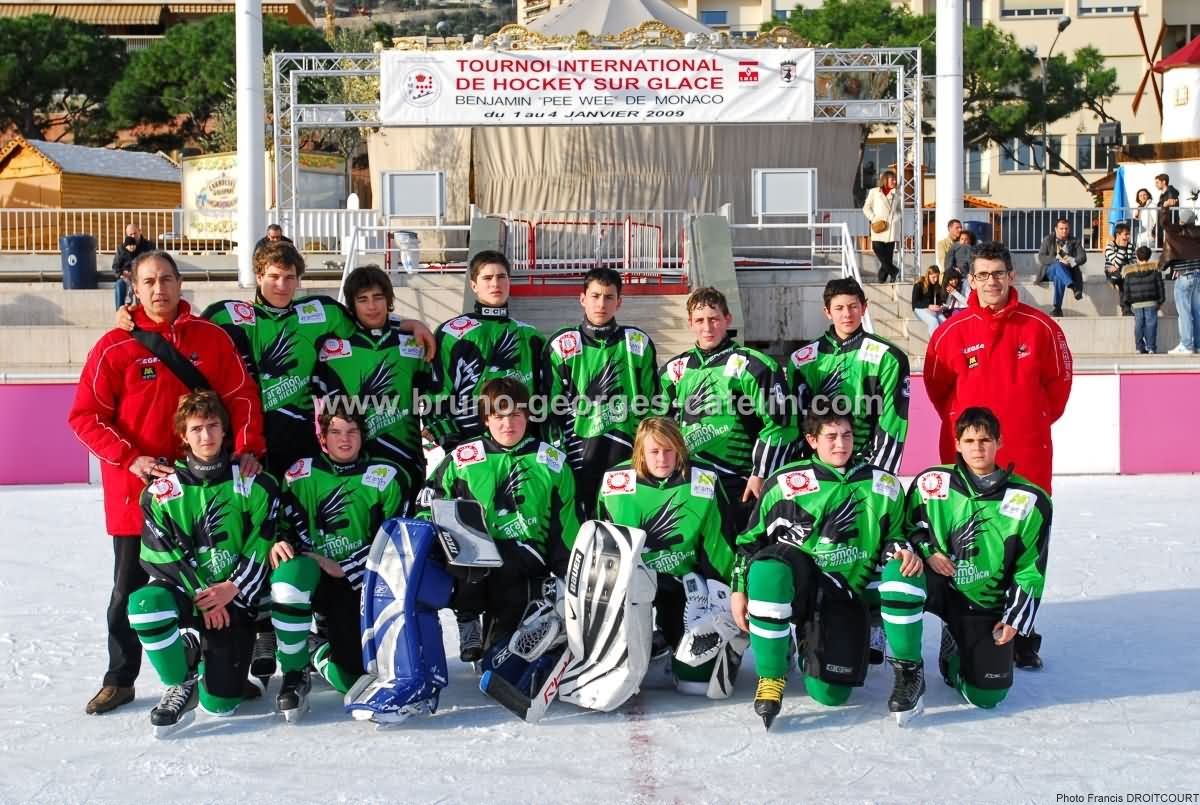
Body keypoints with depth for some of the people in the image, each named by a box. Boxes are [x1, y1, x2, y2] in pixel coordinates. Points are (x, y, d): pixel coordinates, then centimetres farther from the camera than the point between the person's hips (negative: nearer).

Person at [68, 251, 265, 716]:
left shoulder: (212, 339, 0)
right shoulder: (115, 347, -5)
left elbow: (242, 396, 2)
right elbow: (85, 415, -6)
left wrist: (247, 448, -11)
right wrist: (130, 458, -16)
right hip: (135, 485, -1)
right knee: (130, 587, 8)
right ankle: (119, 680, 21)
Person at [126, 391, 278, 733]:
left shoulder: (254, 484, -2)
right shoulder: (162, 490, -2)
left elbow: (263, 545, -5)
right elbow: (160, 555, -6)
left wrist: (232, 588, -17)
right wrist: (200, 593, -16)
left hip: (233, 598, 0)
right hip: (183, 590, 1)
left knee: (220, 704, -5)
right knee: (144, 604, -37)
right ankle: (181, 685, -9)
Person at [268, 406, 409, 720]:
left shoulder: (387, 478, 0)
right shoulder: (301, 474, 4)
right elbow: (285, 524, 5)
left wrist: (343, 569, -14)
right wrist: (279, 543, -20)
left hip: (360, 583, 0)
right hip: (312, 576, 0)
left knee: (353, 676, -15)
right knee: (292, 571, -39)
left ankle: (319, 653, 25)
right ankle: (294, 675, -19)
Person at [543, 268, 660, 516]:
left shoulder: (639, 344, 8)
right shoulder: (562, 345, 4)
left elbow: (650, 404, 11)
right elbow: (552, 406, 5)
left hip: (627, 454, 1)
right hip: (578, 457, -1)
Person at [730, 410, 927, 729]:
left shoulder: (884, 485, 6)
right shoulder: (785, 482, 1)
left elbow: (895, 535, 15)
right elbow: (751, 539, 8)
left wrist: (904, 550, -8)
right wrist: (740, 588, 1)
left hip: (849, 597, 0)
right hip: (798, 587, 0)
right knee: (768, 567, -37)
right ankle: (771, 677, -22)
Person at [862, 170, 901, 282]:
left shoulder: (896, 193, 14)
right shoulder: (874, 192, 7)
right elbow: (866, 207, 8)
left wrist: (897, 217, 5)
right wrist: (873, 219, -6)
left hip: (892, 226, 1)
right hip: (879, 227, -1)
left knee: (888, 253, -4)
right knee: (877, 248, -13)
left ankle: (883, 275, 2)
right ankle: (893, 270, -3)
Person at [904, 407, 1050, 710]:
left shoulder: (1031, 500, -6)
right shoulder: (931, 481, -4)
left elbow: (1031, 570, -2)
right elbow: (908, 524, 10)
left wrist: (1014, 619, -5)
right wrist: (927, 551, -10)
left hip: (987, 605, 0)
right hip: (940, 586, 0)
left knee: (986, 695, -7)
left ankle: (956, 651, 29)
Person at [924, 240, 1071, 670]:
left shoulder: (1040, 327, -1)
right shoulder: (952, 331, -1)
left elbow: (1058, 380, 9)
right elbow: (936, 385, 9)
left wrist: (1036, 420, 7)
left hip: (1027, 455, 0)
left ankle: (1022, 636, 16)